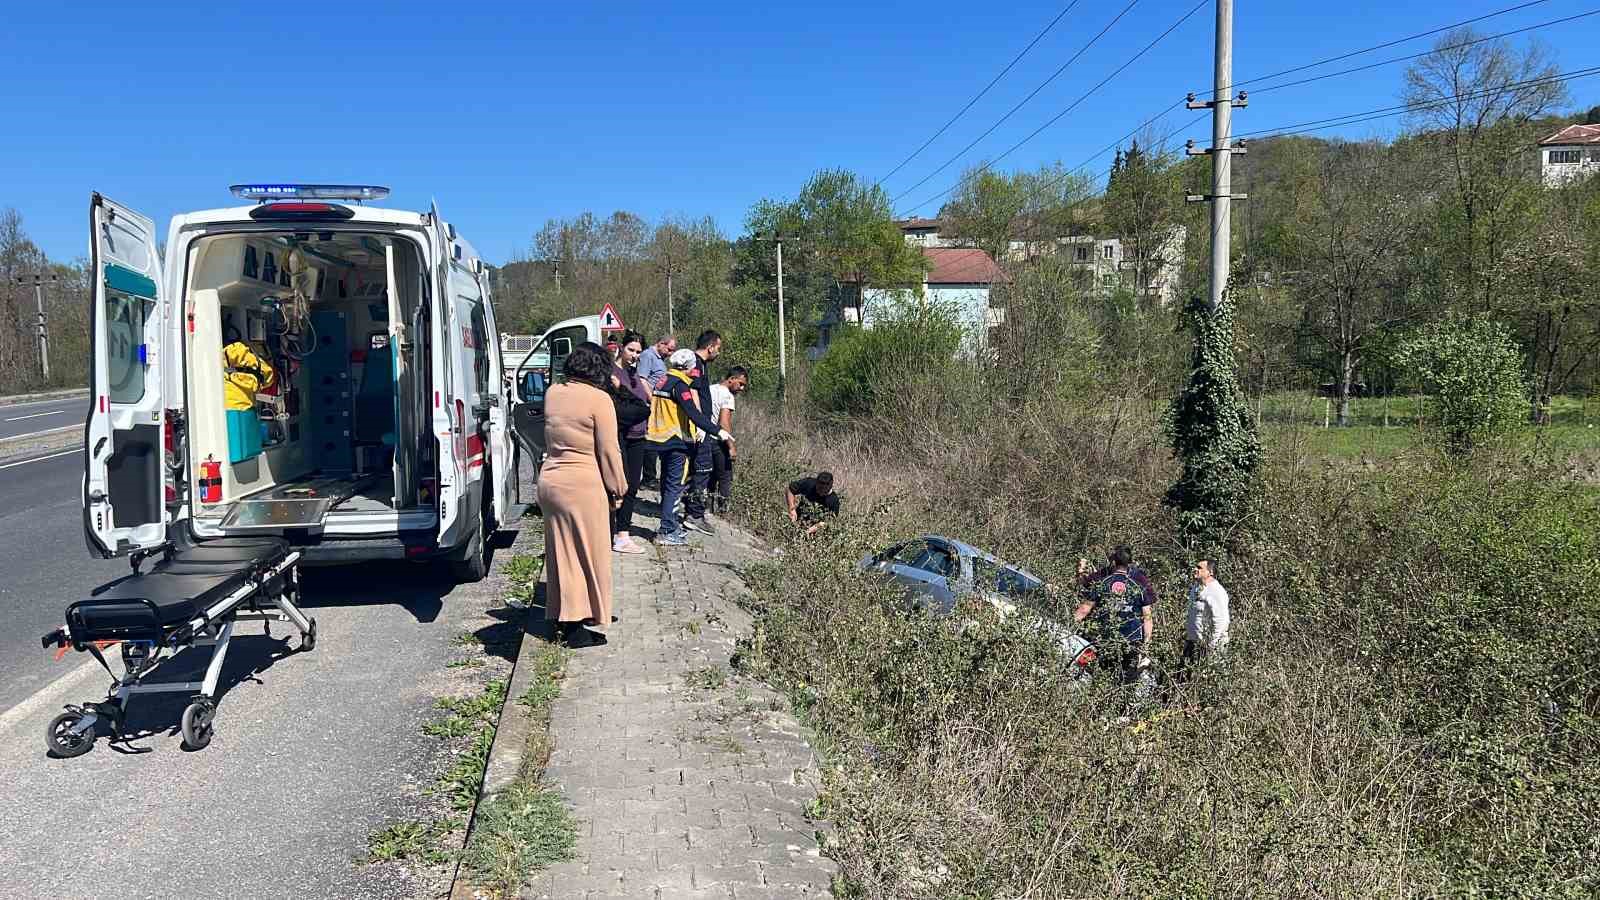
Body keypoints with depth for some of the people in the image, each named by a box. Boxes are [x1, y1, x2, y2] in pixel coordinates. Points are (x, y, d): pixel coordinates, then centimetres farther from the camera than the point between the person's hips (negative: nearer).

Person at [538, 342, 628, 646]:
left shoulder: (552, 393, 6)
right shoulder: (599, 399, -14)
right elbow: (609, 451, -11)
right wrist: (617, 489, -2)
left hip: (550, 481, 7)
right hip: (583, 486, -7)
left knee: (562, 551, 16)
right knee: (589, 553, 4)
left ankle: (565, 616, 26)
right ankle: (583, 623, 9)